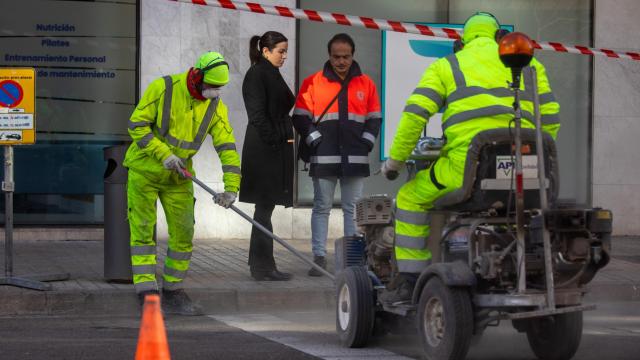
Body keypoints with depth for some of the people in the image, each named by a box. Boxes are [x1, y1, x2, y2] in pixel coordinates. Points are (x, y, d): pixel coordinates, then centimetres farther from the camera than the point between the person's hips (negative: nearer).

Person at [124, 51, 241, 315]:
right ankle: (147, 291, -6)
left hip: (178, 178, 4)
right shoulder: (163, 88, -18)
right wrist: (163, 154, -24)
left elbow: (227, 149, -9)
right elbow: (137, 125, -16)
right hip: (144, 171, -4)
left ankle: (173, 293, 16)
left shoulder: (216, 108, -7)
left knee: (183, 234, 3)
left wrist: (231, 187, -20)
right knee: (143, 230, -6)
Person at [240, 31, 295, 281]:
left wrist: (286, 138, 9)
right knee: (265, 207, -7)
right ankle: (263, 267, -6)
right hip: (264, 150, -9)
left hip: (276, 150, 9)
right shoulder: (257, 74, -9)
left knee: (266, 206, 10)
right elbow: (257, 115, -16)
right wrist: (275, 141, -17)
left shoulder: (271, 75, 19)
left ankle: (259, 265, 14)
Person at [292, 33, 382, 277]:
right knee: (322, 208, 0)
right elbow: (300, 118, 5)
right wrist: (315, 140, -6)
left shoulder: (365, 84, 10)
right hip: (324, 158, -1)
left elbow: (374, 119, 14)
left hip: (355, 158, 2)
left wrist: (366, 142, 1)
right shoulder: (313, 83, 5)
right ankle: (319, 257, 2)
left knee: (353, 208, 4)